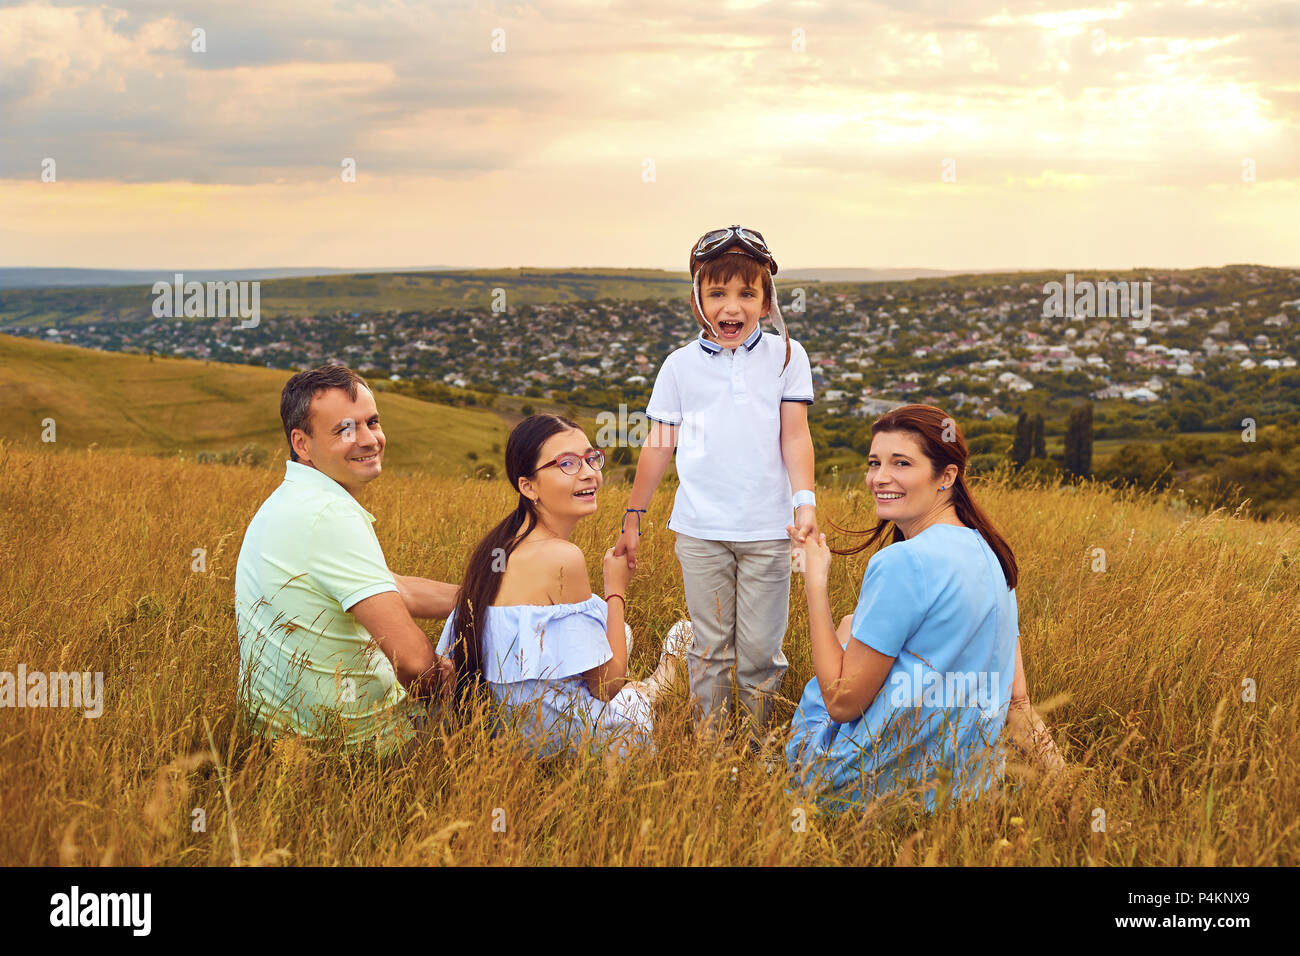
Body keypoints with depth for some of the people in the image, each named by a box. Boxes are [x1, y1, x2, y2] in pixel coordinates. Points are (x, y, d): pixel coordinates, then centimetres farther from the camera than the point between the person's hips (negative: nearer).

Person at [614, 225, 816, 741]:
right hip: (700, 530, 1)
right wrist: (633, 516, 10)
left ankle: (758, 742, 18)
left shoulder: (785, 356, 4)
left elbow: (795, 436, 0)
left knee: (760, 650, 3)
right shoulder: (681, 365, 5)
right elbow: (659, 444, 10)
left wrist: (805, 501, -13)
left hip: (767, 529, -1)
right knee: (708, 648, 7)